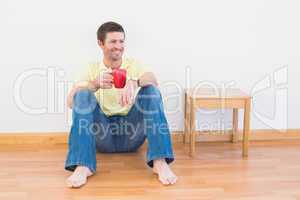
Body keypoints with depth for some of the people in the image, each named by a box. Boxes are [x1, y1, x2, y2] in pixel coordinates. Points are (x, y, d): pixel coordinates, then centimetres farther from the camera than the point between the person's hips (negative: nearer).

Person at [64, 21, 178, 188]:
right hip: (103, 134, 0)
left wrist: (133, 82, -37)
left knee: (151, 90, -21)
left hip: (131, 131, 0)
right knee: (83, 95, -22)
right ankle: (83, 166, -33)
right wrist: (95, 84, -26)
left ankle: (160, 162, -33)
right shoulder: (93, 69, 8)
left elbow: (153, 80, -14)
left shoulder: (133, 65, 9)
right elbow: (71, 101, -8)